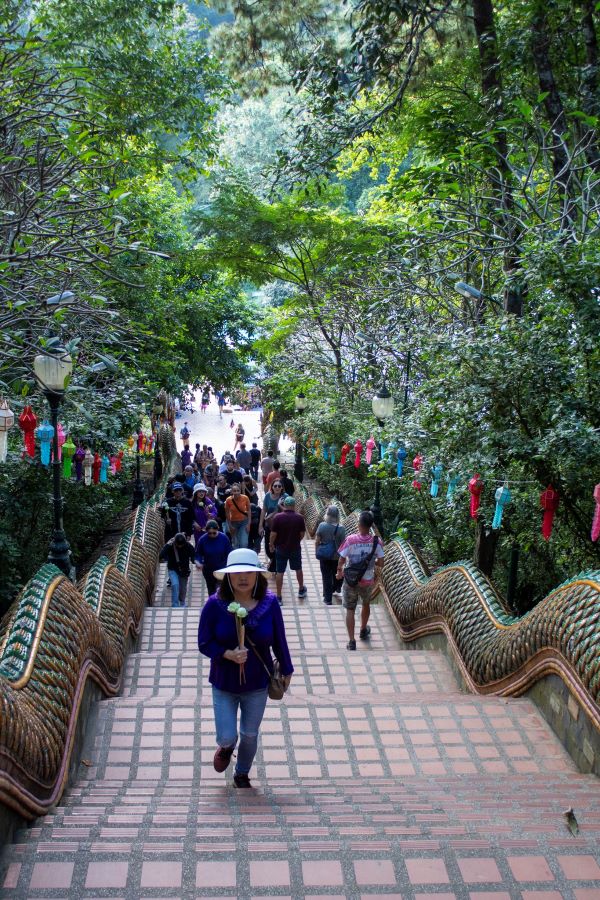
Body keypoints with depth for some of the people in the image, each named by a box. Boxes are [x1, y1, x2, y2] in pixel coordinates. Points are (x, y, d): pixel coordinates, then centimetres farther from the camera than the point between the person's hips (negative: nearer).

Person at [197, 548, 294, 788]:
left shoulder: (269, 603, -15)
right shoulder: (215, 605, -18)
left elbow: (279, 641, -2)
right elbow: (204, 644, -12)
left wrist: (286, 670, 10)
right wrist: (228, 654, -29)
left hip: (257, 684, 1)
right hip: (224, 684, -1)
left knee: (250, 736, 17)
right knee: (227, 737, 1)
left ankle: (242, 774, 47)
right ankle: (226, 747, 41)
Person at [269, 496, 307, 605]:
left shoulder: (278, 517, -14)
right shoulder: (299, 518, -10)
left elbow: (273, 534, -13)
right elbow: (302, 534, -1)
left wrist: (271, 544, 4)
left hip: (281, 548, -1)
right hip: (295, 548, 2)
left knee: (279, 572, 5)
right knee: (298, 569, 22)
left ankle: (279, 597, 6)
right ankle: (301, 590, 38)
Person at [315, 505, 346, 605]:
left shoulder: (322, 526, -15)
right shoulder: (341, 528, -16)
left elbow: (316, 542, -8)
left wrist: (317, 552, 8)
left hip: (324, 556, -1)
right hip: (336, 556, 1)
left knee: (326, 576, 9)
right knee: (336, 573, 26)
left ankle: (328, 598, 14)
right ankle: (336, 588, 50)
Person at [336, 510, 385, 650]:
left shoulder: (350, 540, -20)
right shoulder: (376, 541, -15)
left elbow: (341, 561, -13)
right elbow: (381, 564, -9)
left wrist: (339, 572, 7)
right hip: (367, 581, 2)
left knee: (350, 610, 9)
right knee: (366, 604, 28)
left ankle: (351, 642, 7)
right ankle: (363, 631, 47)